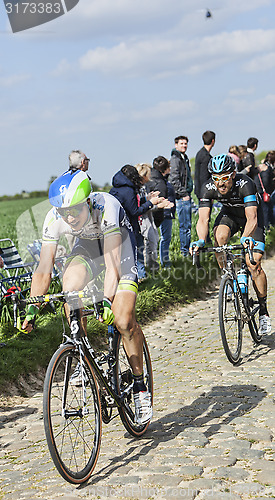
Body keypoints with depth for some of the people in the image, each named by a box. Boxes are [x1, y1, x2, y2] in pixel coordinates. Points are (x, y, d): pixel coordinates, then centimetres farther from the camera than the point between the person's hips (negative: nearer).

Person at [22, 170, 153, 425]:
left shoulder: (106, 207, -38)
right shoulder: (54, 219, -27)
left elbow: (112, 262, -44)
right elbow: (43, 269, -23)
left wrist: (107, 300, -57)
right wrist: (32, 308, -31)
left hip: (120, 243, -4)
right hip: (88, 245, 4)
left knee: (124, 321, -19)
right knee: (70, 286, -28)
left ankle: (140, 386, 0)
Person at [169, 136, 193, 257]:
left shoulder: (184, 158, 18)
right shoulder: (175, 159, -12)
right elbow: (174, 179, -19)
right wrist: (183, 194, -19)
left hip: (186, 195, 10)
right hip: (181, 196, -10)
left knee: (186, 224, 13)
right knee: (185, 224, -7)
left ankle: (186, 248, 19)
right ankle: (185, 250, -3)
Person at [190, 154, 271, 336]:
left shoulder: (245, 184, -37)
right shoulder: (209, 189, -26)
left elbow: (251, 218, -45)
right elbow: (203, 219, -32)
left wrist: (246, 237, -65)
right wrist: (201, 240, -52)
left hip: (251, 215, -3)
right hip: (229, 213, 3)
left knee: (254, 264, -15)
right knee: (220, 236, -32)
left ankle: (263, 310, 0)